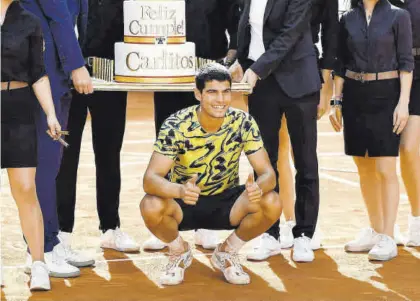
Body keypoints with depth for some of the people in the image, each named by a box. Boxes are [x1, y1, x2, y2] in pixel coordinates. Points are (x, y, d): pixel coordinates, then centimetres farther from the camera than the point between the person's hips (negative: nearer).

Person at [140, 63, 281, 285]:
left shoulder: (243, 123, -15)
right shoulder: (176, 126, -22)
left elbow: (267, 173, -17)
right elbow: (150, 179, -29)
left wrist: (258, 187, -43)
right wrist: (180, 190, -52)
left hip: (226, 202, 2)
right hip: (184, 203, -2)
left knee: (271, 204, -26)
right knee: (151, 206, -34)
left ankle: (227, 253, 4)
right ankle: (179, 252, 2)